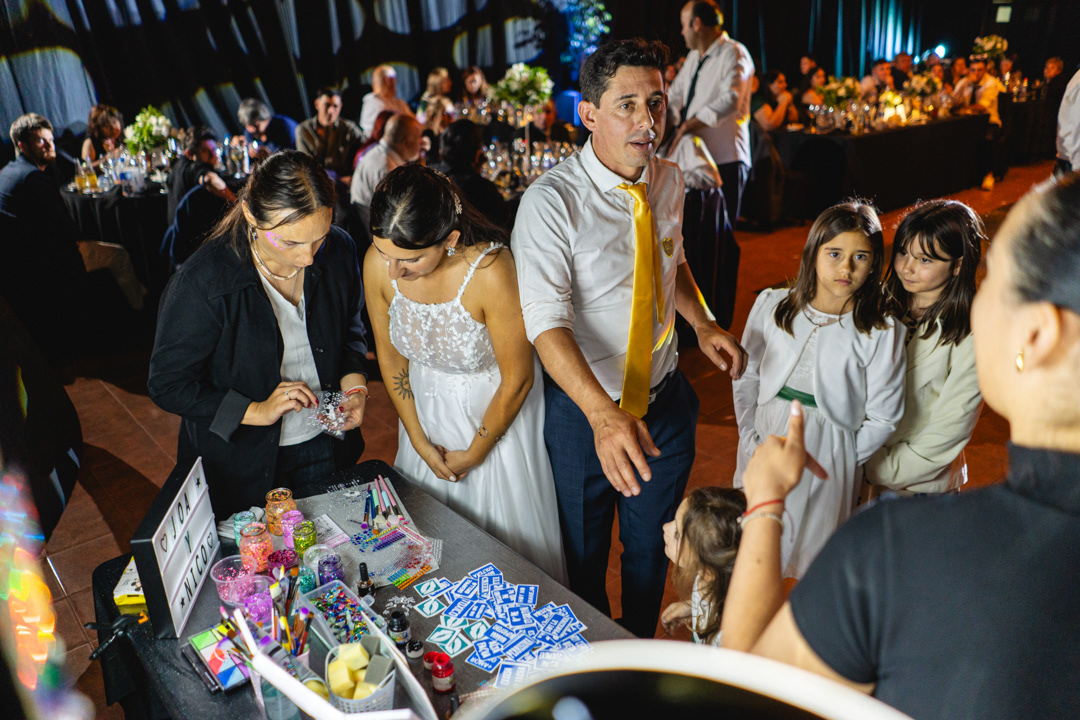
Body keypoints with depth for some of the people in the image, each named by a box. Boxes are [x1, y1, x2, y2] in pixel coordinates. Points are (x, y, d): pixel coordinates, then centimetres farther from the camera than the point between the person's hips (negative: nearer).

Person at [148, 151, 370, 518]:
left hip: (326, 448, 4)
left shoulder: (339, 251, -12)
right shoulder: (200, 284, -26)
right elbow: (167, 385, -16)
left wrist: (355, 383, -12)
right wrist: (256, 410, -23)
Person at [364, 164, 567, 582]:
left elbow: (517, 380, -21)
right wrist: (419, 440, 0)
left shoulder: (491, 271, -33)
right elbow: (390, 356, -2)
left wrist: (475, 453, -9)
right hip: (426, 410, 4)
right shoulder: (378, 264, -20)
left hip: (495, 410, -4)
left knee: (502, 534, 13)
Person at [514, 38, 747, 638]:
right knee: (583, 557, 17)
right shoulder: (552, 202, -22)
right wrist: (603, 414, -45)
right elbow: (546, 321, -31)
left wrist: (702, 322, -4)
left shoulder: (669, 180, -2)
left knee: (652, 550, 23)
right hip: (584, 409, -4)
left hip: (665, 402, 5)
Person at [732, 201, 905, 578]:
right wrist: (750, 439, 1)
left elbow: (881, 419, -6)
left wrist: (839, 459, -8)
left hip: (828, 455, -2)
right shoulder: (772, 306, -3)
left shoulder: (882, 334, -12)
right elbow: (746, 377, 5)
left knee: (815, 567, 10)